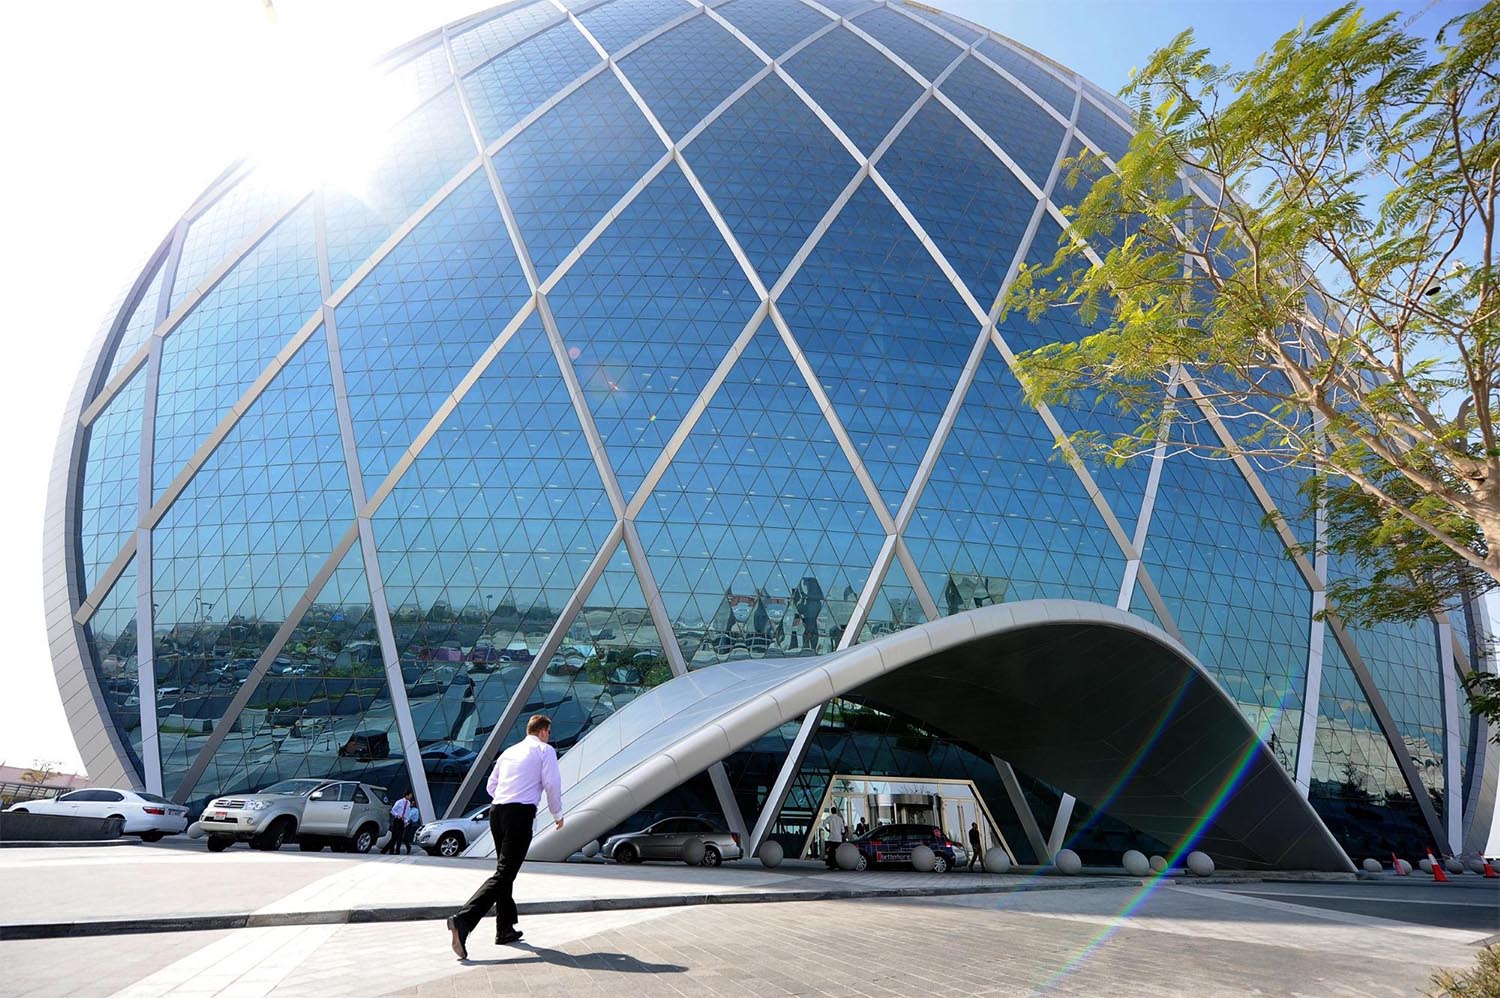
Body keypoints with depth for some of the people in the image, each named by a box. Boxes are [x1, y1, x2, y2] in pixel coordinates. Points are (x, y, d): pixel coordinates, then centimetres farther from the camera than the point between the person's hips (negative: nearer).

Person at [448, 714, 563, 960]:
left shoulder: (509, 751, 20)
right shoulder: (545, 750, 2)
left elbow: (491, 786, 22)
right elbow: (552, 783, -5)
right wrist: (557, 814, 8)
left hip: (496, 810, 7)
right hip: (521, 814, -7)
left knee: (505, 870, 19)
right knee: (504, 874, -9)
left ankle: (505, 930, 25)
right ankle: (463, 921, -23)